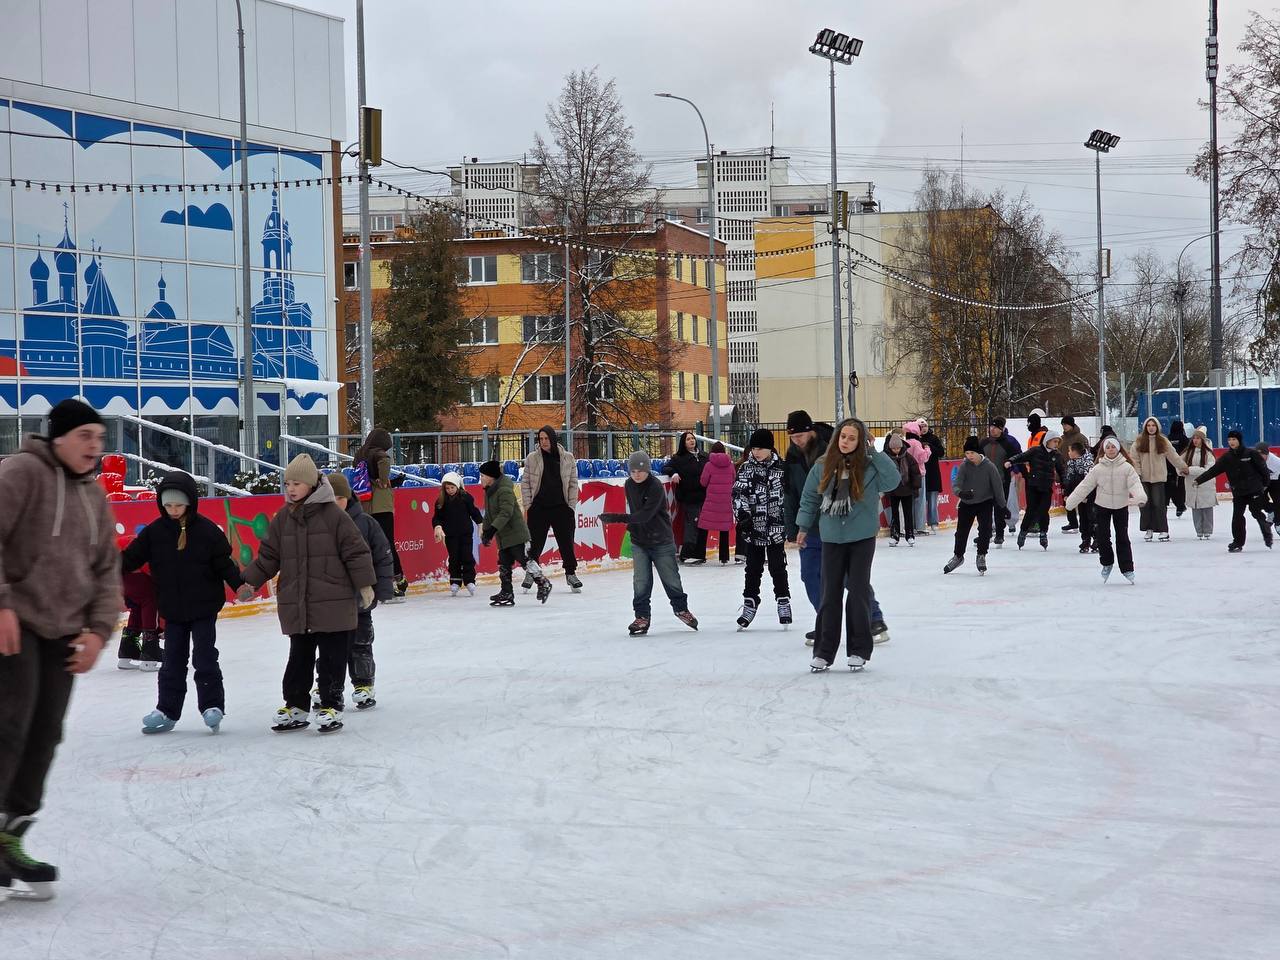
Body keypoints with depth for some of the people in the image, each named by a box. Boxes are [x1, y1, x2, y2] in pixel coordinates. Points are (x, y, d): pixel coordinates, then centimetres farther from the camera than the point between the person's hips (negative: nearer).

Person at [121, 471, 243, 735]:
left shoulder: (206, 530, -8)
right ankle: (166, 711, 15)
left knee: (204, 657, -3)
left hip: (203, 607, -3)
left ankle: (212, 705, 7)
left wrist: (240, 584, -20)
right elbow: (132, 556, 0)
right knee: (172, 661, 9)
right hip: (173, 610, 3)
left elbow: (224, 563, -7)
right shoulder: (155, 531, -1)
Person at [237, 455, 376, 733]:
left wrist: (365, 585, -7)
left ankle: (331, 707, 11)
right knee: (299, 657, 14)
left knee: (331, 658, 2)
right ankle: (295, 706, 23)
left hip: (333, 605, -5)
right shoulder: (282, 519, 6)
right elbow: (268, 556, 12)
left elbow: (356, 551, -7)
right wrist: (250, 582, 5)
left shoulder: (334, 515, -9)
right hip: (296, 605, 5)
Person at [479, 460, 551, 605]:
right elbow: (488, 514, 22)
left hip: (516, 533, -10)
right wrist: (485, 531, 17)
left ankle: (543, 584, 3)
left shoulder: (504, 490, -19)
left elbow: (506, 513, -28)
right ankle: (506, 594, 13)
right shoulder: (489, 491, 12)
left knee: (525, 560, -9)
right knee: (504, 564, 8)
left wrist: (492, 529, -32)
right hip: (503, 536, 10)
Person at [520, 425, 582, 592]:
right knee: (535, 543, 3)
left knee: (566, 542, 4)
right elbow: (525, 483, 4)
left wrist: (571, 506, 2)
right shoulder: (532, 458, 1)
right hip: (538, 508, 0)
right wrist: (527, 506, -1)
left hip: (561, 507, 0)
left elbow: (573, 483, 6)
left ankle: (571, 573, 17)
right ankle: (530, 574, 17)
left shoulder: (567, 458, 2)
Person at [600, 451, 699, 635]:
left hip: (661, 540, -4)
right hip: (639, 541, 4)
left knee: (671, 578, 9)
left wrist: (617, 518, -33)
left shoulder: (656, 487, -21)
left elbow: (645, 515, -29)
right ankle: (642, 616, 3)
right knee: (641, 581, -4)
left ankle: (681, 608, 30)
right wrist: (631, 525, 6)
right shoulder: (629, 485, 0)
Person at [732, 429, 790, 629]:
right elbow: (738, 493, -3)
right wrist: (742, 513, -17)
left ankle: (783, 601, 14)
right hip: (752, 528, 1)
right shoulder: (746, 468, 3)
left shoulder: (782, 468, 0)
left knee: (778, 567, 2)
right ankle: (750, 604, 15)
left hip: (776, 528, -1)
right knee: (753, 568, 6)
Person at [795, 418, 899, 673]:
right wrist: (803, 527, 14)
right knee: (830, 594, 5)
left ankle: (858, 650, 13)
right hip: (832, 539, 2)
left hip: (862, 539, -2)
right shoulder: (823, 466, -2)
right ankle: (823, 652, 11)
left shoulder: (869, 466, -9)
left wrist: (874, 452, -22)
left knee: (858, 592, 3)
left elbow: (893, 480, -25)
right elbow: (809, 497, 9)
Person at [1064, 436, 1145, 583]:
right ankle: (1107, 564, 23)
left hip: (1121, 506, -1)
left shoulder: (1126, 467, -12)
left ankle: (1127, 568, 9)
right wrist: (1071, 501, -11)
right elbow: (1085, 486, -7)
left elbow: (1135, 483, -23)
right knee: (1101, 537, 2)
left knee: (1122, 538, 2)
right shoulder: (1098, 468, -8)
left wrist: (1140, 497, -43)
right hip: (1101, 506, 1)